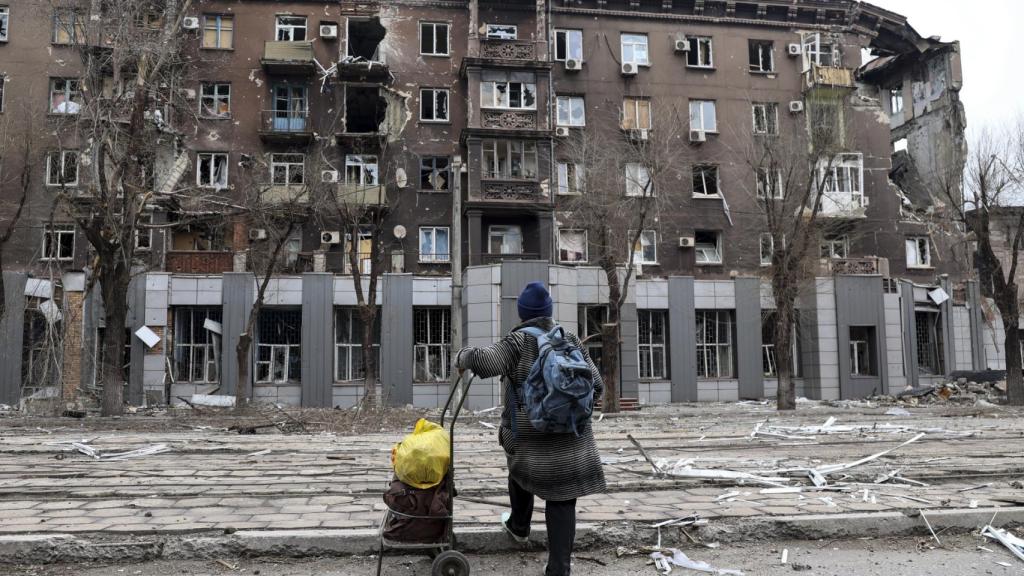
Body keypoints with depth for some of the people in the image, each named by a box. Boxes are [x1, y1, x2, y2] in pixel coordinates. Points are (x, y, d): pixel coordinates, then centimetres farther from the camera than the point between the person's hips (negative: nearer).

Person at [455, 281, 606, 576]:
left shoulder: (519, 340, -7)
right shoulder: (571, 340, 4)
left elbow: (485, 361, -24)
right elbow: (595, 386, 3)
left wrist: (463, 357, -3)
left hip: (529, 433, -1)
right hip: (570, 433, 2)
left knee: (522, 469, 29)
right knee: (562, 499, 6)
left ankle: (519, 526, 50)